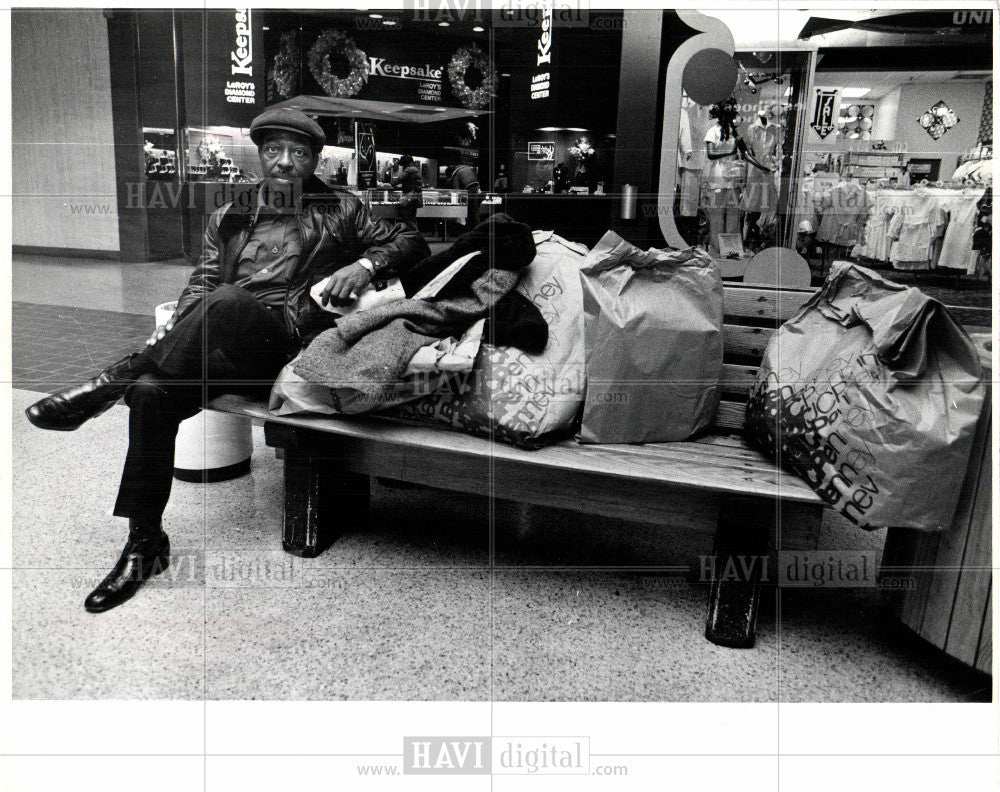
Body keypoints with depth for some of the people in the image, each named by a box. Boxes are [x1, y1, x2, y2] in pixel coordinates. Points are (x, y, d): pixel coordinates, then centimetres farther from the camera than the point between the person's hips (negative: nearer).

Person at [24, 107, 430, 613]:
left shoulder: (339, 210, 18)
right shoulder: (229, 219, 27)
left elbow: (412, 241, 16)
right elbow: (200, 286, 18)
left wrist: (366, 264, -5)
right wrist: (171, 336, -2)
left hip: (289, 341, -4)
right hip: (222, 351, 4)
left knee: (228, 301, -37)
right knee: (150, 393, -23)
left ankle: (114, 380, -23)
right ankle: (145, 543, -11)